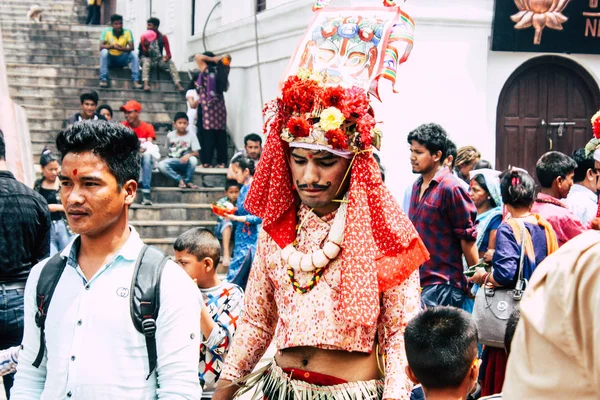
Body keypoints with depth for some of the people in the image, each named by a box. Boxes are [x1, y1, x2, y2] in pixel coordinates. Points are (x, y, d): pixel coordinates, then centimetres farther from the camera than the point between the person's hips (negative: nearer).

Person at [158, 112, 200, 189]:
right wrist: (168, 159, -2)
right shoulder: (170, 135, 5)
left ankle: (188, 181, -12)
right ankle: (180, 179, -20)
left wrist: (189, 155, -29)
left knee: (193, 159, -36)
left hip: (185, 163, -1)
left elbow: (196, 153, -10)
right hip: (173, 162, 1)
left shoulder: (191, 136, -2)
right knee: (161, 165, -30)